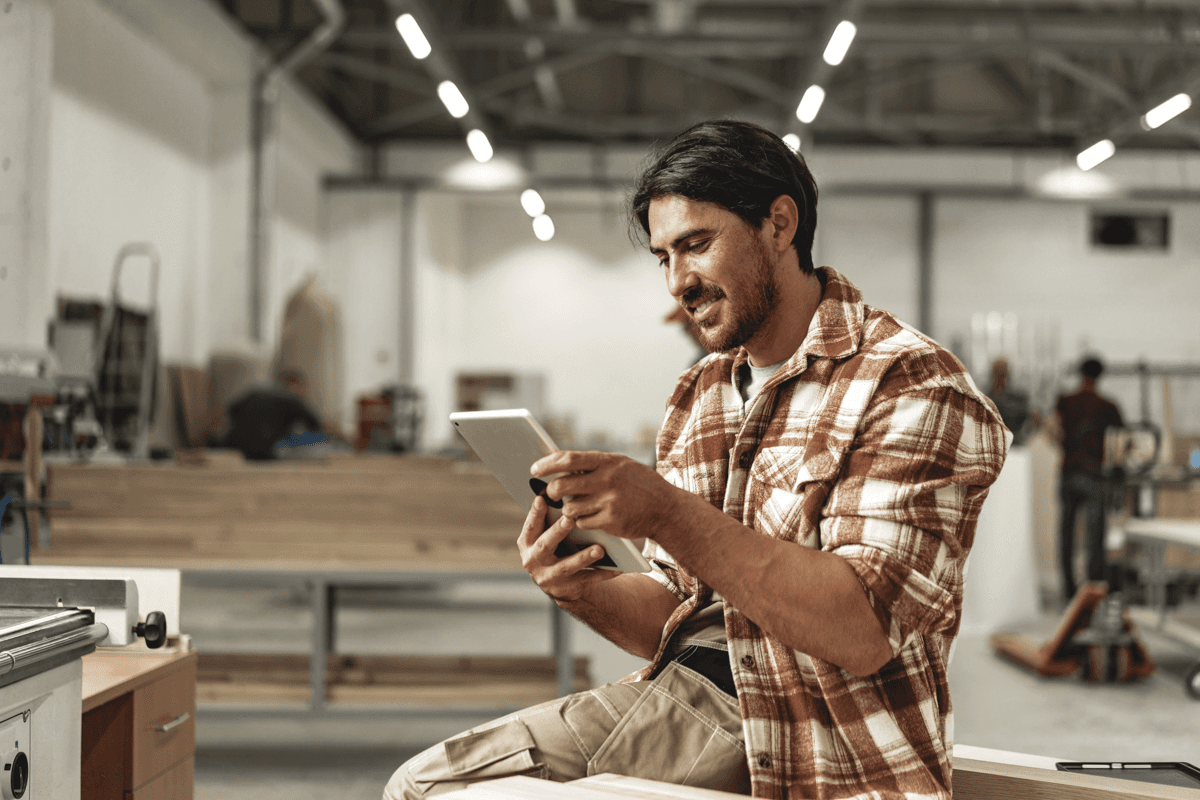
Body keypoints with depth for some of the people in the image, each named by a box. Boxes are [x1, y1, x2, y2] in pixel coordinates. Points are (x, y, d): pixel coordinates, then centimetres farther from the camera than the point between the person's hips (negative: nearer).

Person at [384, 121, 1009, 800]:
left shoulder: (912, 385, -11)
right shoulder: (697, 399, 13)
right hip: (685, 694, 7)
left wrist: (667, 515, -27)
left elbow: (861, 632, -22)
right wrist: (586, 593, -6)